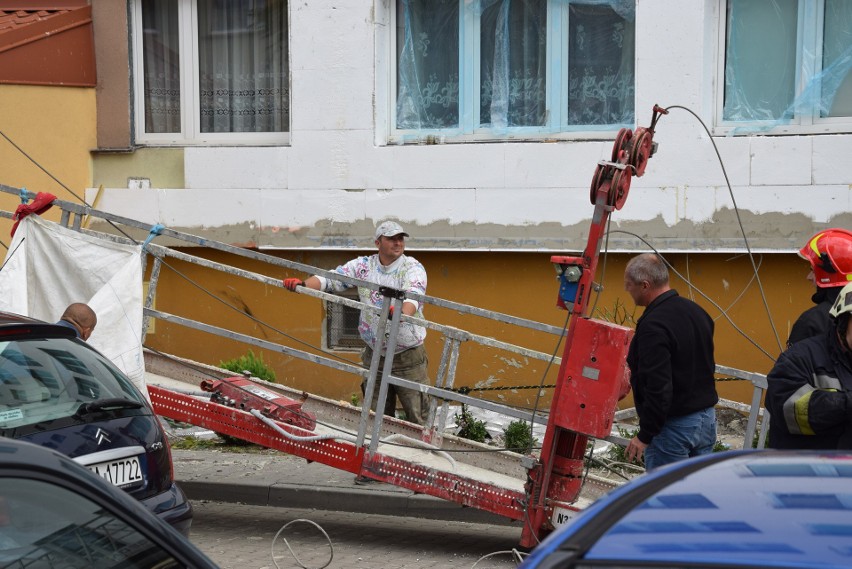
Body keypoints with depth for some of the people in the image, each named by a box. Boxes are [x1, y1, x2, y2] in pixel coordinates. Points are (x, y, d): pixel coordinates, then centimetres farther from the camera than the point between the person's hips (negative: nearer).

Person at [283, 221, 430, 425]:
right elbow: (331, 278, -4)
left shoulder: (413, 267, -7)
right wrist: (303, 284, -24)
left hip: (408, 357, -3)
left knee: (418, 419, -2)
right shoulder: (363, 265, 4)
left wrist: (403, 312, -48)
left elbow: (414, 295, -25)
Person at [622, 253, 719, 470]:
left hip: (673, 425, -9)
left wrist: (644, 435, -19)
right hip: (707, 419, 9)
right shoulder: (697, 311, 8)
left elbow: (658, 388, -26)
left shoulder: (653, 326, -22)